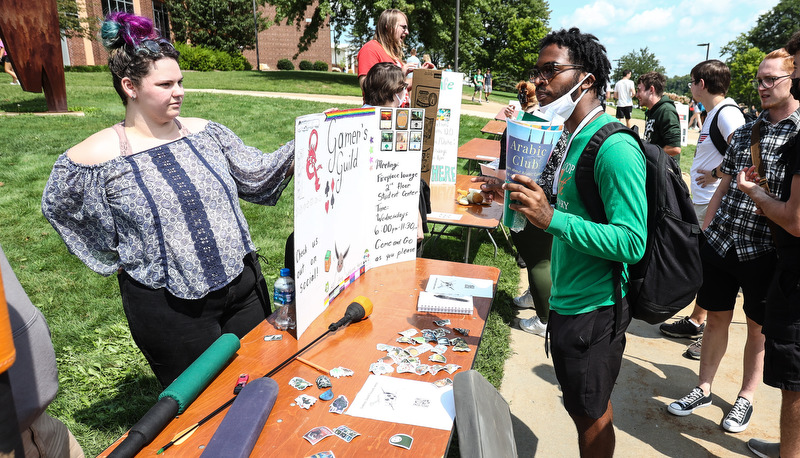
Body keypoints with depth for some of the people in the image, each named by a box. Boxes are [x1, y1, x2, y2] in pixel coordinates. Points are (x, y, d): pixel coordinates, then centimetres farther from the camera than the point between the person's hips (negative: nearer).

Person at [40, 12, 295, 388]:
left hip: (243, 286, 4)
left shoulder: (205, 132, 2)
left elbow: (257, 174, 4)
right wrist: (119, 262, 1)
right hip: (171, 310, -4)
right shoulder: (97, 158, -11)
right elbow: (57, 209, 4)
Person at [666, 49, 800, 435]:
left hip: (765, 250, -4)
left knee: (758, 328, 13)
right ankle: (703, 389, 29)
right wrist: (702, 231, 10)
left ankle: (746, 398, 31)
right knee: (716, 318, 13)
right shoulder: (745, 132, 9)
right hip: (719, 242, 4)